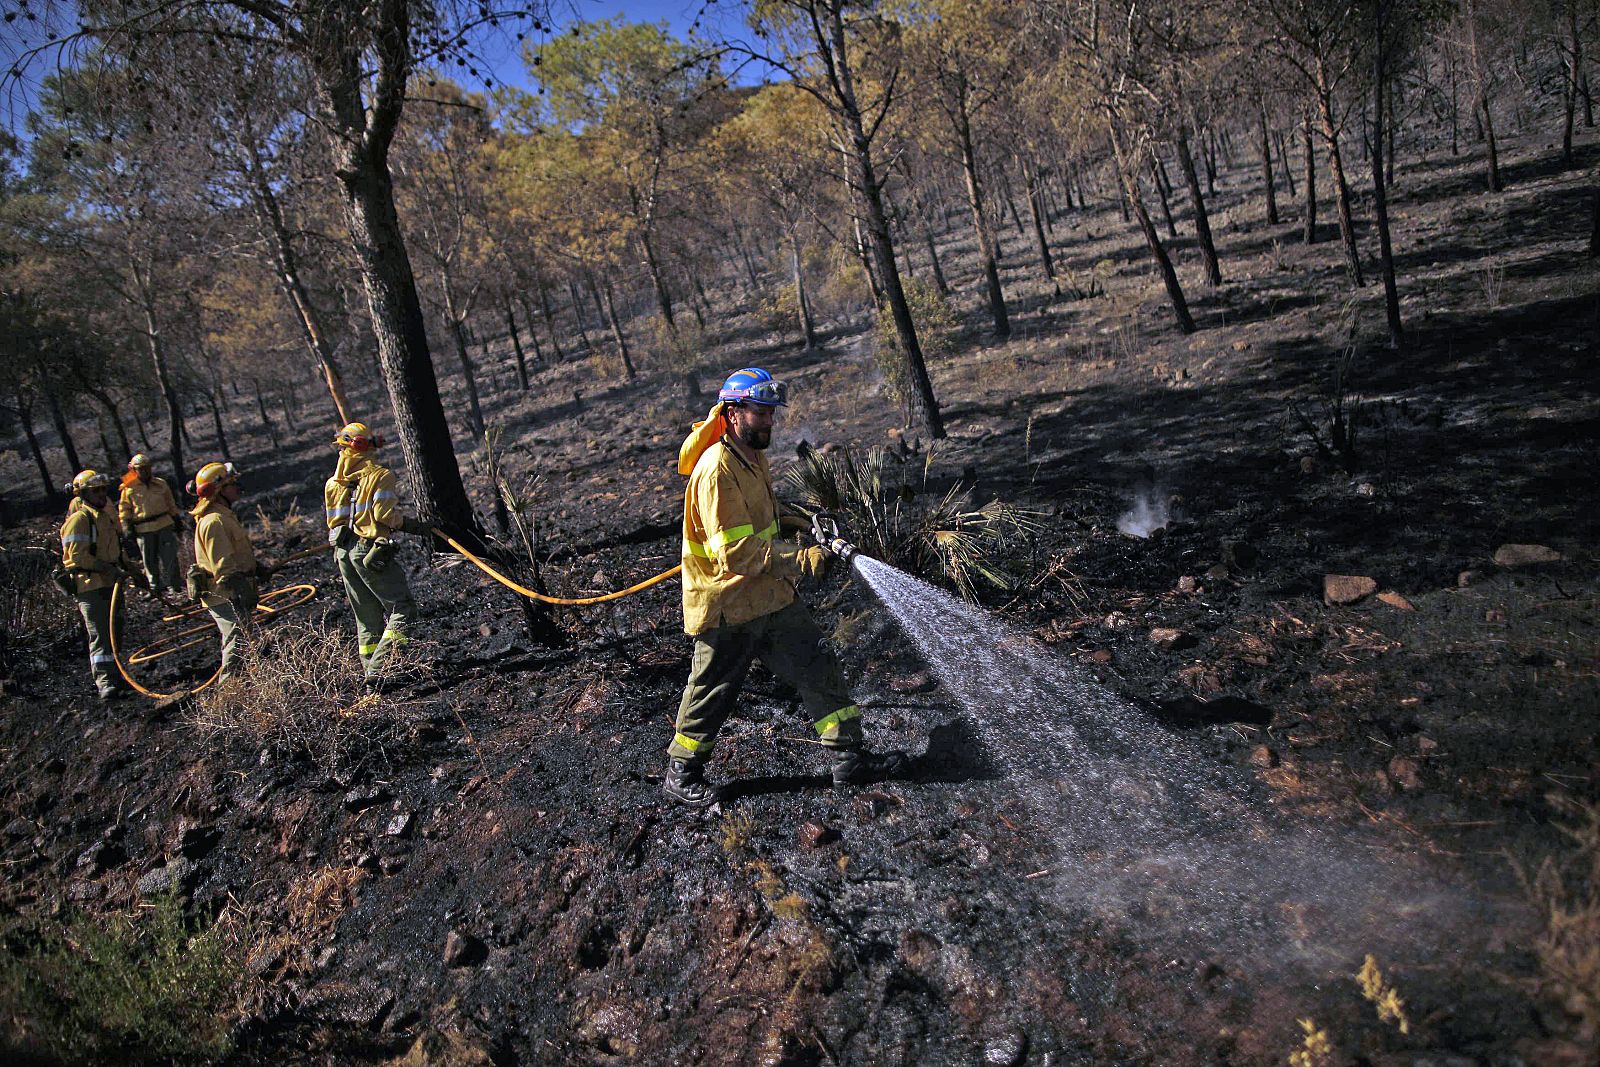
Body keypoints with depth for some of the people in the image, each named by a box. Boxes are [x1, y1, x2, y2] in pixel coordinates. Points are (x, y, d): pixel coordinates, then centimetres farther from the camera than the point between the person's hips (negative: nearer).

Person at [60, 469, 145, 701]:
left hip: (111, 582, 9)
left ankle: (115, 677, 27)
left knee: (114, 632, 16)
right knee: (99, 634, -11)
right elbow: (77, 556, -20)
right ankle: (105, 683, -11)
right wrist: (106, 568, -24)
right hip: (90, 585, -9)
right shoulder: (79, 519, -13)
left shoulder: (107, 515, 16)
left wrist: (128, 566, 15)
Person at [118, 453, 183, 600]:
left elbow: (171, 504, 17)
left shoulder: (161, 484, 9)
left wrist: (176, 520, 16)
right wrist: (127, 527, 0)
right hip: (143, 529, -1)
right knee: (150, 560, 6)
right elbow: (124, 509, 7)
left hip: (165, 525, 1)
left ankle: (173, 583, 7)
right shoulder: (129, 488, 3)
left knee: (169, 556, -2)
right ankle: (156, 587, 17)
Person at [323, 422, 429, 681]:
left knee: (366, 617, 15)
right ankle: (380, 665, -16)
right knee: (402, 607, -4)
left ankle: (370, 671, 17)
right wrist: (411, 525, -4)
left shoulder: (333, 482, 12)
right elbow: (384, 513, -16)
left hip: (343, 553, 7)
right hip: (370, 550, -7)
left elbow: (333, 520, 14)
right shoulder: (379, 474, -7)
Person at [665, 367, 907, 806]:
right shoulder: (717, 470, -23)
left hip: (770, 597, 9)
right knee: (713, 692, 7)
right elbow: (737, 553, -29)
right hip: (727, 606, -9)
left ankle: (849, 757, 19)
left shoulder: (754, 457, 9)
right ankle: (681, 774, 27)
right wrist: (802, 560, -27)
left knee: (817, 665, 9)